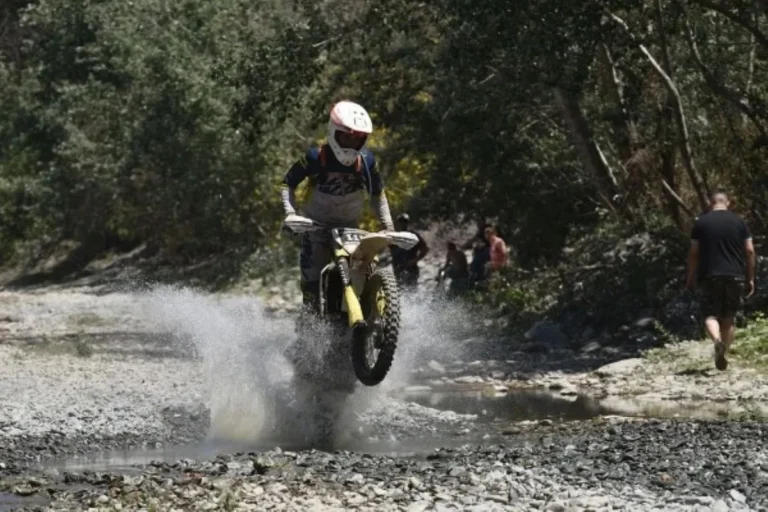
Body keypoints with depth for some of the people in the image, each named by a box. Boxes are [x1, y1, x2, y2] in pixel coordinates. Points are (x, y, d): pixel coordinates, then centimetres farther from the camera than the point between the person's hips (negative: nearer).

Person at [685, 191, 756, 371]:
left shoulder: (701, 223, 2)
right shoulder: (739, 222, 5)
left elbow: (694, 253, 2)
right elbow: (750, 251, 2)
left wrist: (690, 278, 11)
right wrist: (750, 278, 9)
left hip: (710, 276, -1)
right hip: (735, 276, 1)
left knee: (710, 315, 0)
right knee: (728, 318, 11)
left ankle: (717, 340, -29)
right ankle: (723, 355, 10)